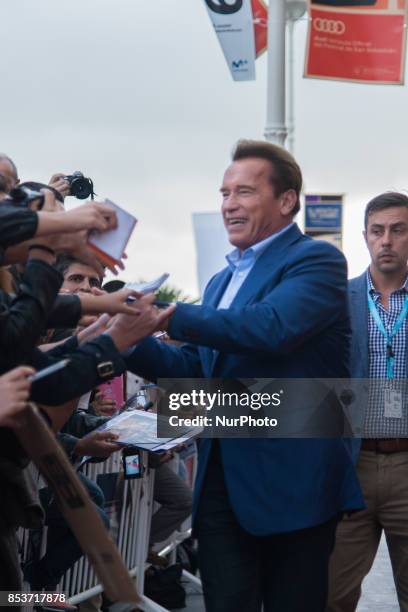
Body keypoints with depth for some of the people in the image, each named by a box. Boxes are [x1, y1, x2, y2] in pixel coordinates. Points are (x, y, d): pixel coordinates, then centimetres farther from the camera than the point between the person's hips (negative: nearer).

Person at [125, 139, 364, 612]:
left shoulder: (316, 260, -7)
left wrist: (170, 316, -21)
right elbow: (196, 370, 17)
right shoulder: (221, 280, 19)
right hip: (220, 480, 8)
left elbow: (273, 326, -26)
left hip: (291, 481, -7)